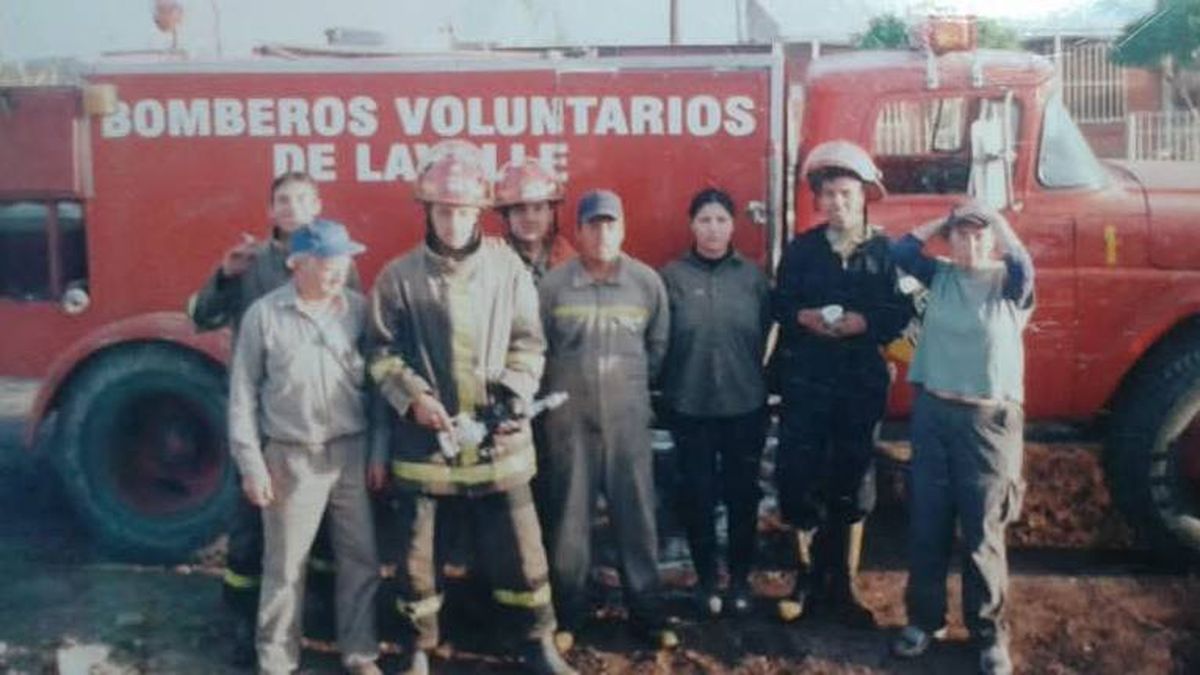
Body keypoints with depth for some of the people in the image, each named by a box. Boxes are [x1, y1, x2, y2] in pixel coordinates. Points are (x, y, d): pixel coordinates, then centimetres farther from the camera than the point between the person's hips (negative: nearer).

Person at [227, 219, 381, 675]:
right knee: (285, 567, 7)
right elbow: (243, 394, -2)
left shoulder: (359, 308, 1)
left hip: (353, 451, 3)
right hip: (292, 458, -2)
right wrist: (251, 464, -5)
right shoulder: (264, 315, -6)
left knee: (362, 558, 10)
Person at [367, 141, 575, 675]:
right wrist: (412, 395, -13)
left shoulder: (509, 269, 2)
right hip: (424, 438, 0)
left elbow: (528, 343, 6)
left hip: (497, 437, 0)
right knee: (416, 547, 11)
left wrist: (513, 393, -9)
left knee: (518, 545, 6)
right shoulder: (399, 277, -1)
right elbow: (381, 352, 2)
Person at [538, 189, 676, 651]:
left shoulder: (647, 282, 0)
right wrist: (560, 390, 7)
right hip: (569, 419, -1)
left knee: (637, 519, 7)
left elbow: (658, 345, 11)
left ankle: (647, 614, 20)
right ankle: (567, 617, 21)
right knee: (568, 521, 8)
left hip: (628, 419, 1)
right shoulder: (553, 284, -5)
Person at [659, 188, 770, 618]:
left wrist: (757, 378, 6)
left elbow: (768, 334, 5)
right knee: (697, 495, 8)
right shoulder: (672, 277, -4)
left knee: (742, 494, 10)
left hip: (746, 405, 1)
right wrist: (668, 387, -1)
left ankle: (740, 579, 26)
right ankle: (706, 579, 24)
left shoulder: (753, 276, 1)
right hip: (690, 407, -1)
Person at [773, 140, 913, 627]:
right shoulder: (801, 249, 6)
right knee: (799, 481, 0)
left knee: (853, 485, 8)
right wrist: (804, 317, -13)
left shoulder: (886, 251, 2)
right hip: (805, 382, 0)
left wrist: (863, 322, -18)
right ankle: (809, 578, 19)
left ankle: (842, 585, 22)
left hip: (862, 383, 0)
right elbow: (778, 305, 6)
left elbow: (901, 312, -2)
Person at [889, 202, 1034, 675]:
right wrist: (945, 219, 3)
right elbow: (903, 251, -4)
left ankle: (990, 634, 17)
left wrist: (997, 219, -10)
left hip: (989, 418, -3)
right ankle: (925, 618, 25)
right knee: (927, 524, 9)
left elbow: (1023, 266, -23)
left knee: (982, 532, 3)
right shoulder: (940, 276, 7)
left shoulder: (1008, 283, -2)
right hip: (932, 411, 3)